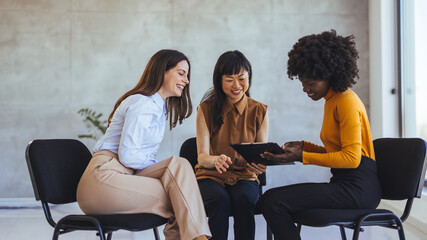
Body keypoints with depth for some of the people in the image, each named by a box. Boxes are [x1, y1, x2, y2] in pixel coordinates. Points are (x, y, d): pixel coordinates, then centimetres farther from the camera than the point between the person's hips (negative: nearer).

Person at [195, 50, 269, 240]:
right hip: (210, 177, -1)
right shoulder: (206, 109, -1)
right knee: (220, 200, -34)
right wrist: (216, 160, -31)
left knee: (243, 199, -33)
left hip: (244, 177, 1)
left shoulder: (259, 112, 3)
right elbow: (202, 156, -7)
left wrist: (261, 165, -24)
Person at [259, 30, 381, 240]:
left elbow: (351, 157, -18)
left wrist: (302, 157, -19)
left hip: (357, 188, -9)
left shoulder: (347, 102, -11)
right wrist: (304, 146, 7)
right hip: (343, 183, 9)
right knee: (269, 197, 0)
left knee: (275, 203, -20)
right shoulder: (332, 101, 18)